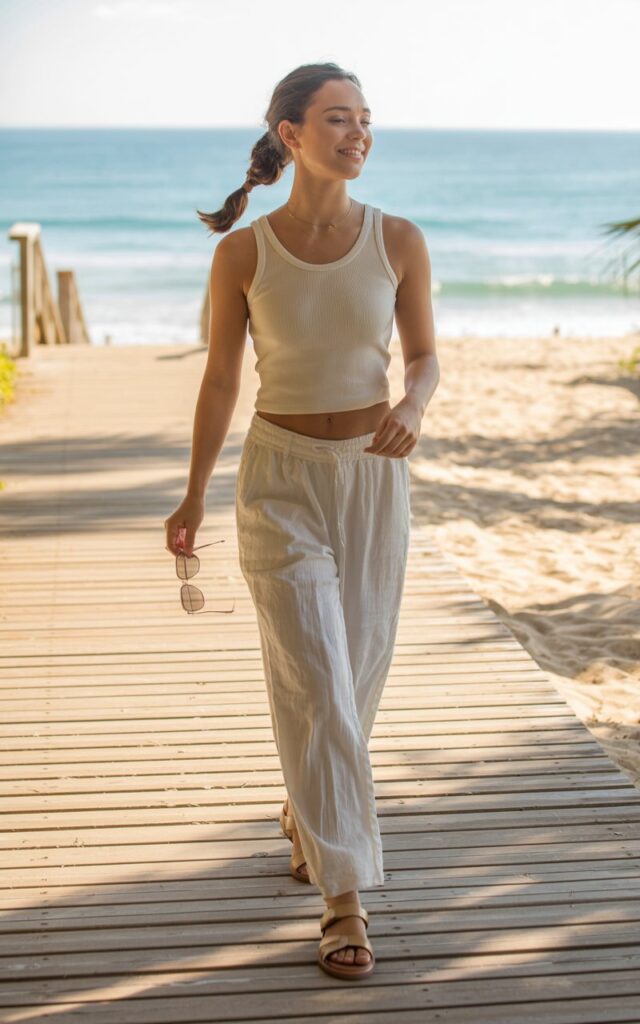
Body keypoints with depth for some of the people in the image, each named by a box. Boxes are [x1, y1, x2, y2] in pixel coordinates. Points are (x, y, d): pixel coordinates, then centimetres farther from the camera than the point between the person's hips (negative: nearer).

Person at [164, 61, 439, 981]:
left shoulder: (399, 240, -5)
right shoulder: (243, 252, -8)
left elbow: (425, 357, 5)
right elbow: (220, 378, 1)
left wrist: (411, 408, -18)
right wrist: (194, 496, 6)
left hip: (373, 477, 3)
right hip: (281, 480, -2)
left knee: (357, 673, 13)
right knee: (317, 685, -9)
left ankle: (305, 810, 42)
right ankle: (344, 896, 0)